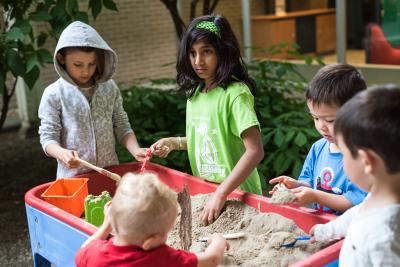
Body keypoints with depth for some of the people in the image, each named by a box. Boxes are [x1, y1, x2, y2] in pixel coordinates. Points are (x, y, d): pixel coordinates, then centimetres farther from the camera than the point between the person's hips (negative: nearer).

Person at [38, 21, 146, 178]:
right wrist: (62, 153, -28)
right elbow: (48, 137, -8)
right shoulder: (54, 94, -9)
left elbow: (122, 126, 4)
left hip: (110, 172, 3)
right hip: (73, 175, -2)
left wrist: (135, 150, -13)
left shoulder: (109, 88, 0)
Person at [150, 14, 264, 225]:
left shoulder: (236, 93, -18)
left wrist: (221, 194, -29)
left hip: (237, 195, -6)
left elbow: (255, 151, -25)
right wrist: (173, 143, 1)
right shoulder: (195, 93, 4)